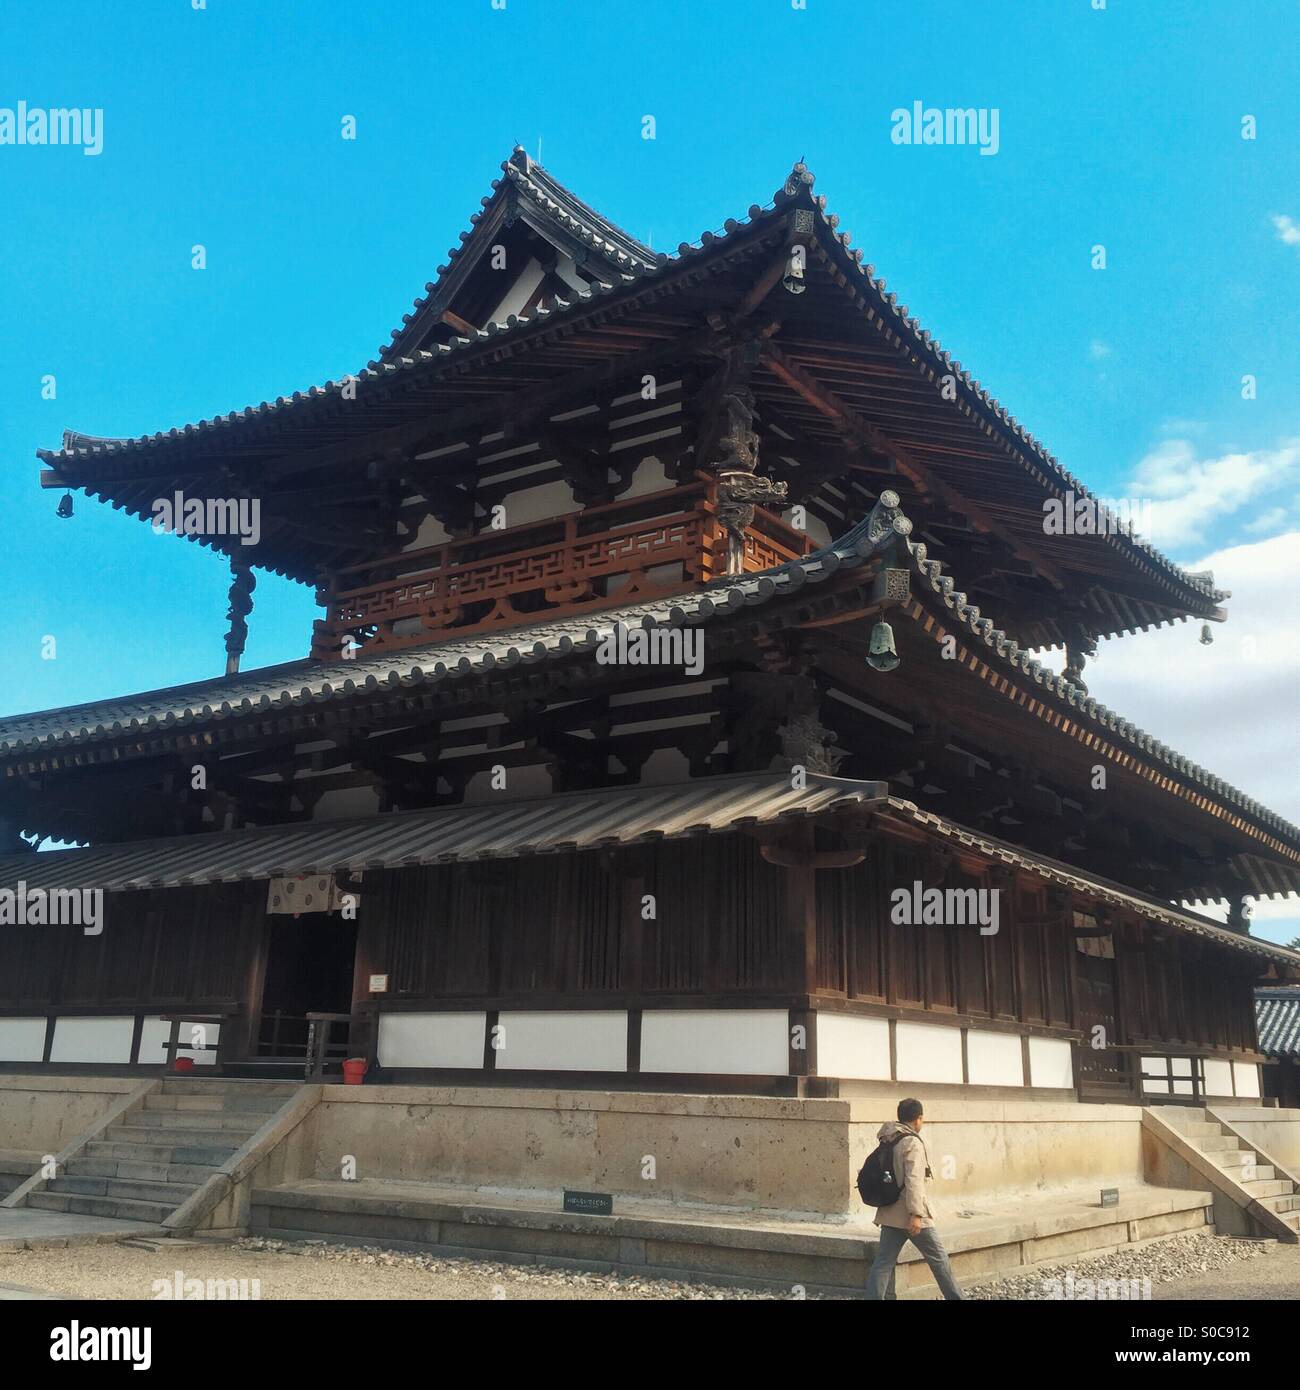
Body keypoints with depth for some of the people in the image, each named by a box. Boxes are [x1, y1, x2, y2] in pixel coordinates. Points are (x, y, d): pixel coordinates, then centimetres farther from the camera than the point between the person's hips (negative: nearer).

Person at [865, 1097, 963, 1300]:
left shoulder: (887, 1142, 12)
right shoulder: (913, 1143, -14)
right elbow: (913, 1180, -22)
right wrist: (916, 1213, -24)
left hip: (890, 1213, 7)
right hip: (910, 1215, -7)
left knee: (883, 1262, 5)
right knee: (938, 1258, 8)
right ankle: (955, 1297, 17)